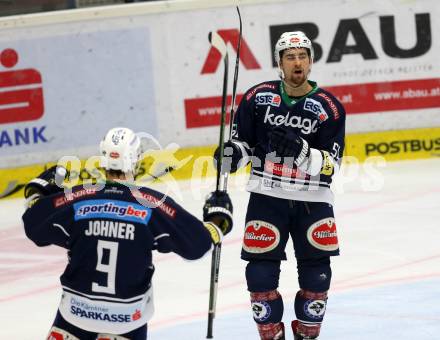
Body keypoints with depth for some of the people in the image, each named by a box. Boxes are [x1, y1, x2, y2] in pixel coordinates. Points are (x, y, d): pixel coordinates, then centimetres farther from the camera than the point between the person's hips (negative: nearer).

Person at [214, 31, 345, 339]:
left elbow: (331, 164, -8)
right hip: (267, 199, 0)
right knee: (261, 272, -4)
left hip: (313, 202, 0)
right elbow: (241, 141, 8)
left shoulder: (329, 107, -4)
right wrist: (232, 155, -14)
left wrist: (301, 151, -25)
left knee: (316, 273, 5)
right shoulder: (258, 97, -1)